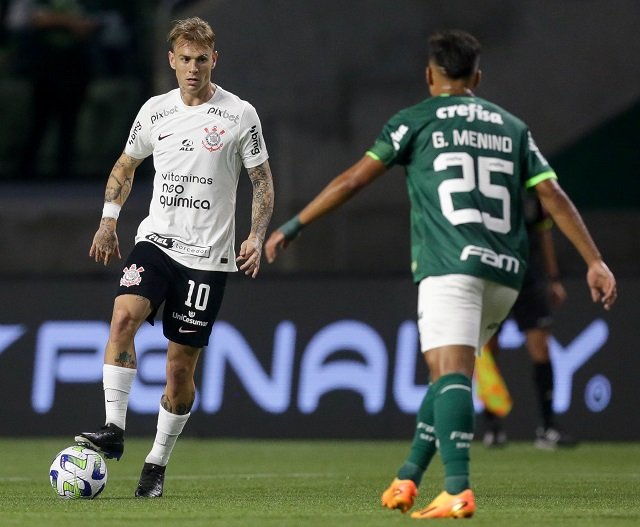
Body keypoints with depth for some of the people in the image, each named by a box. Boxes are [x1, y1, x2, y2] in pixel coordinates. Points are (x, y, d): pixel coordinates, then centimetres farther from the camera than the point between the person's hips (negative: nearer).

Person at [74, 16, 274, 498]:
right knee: (124, 315, -26)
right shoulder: (155, 111, 6)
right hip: (156, 241, 2)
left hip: (208, 255, -2)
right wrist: (109, 221, 8)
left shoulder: (239, 115, -3)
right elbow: (126, 166, 21)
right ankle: (114, 431, -24)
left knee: (181, 367, 0)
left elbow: (263, 182, 4)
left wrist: (257, 236, -10)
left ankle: (158, 462, 16)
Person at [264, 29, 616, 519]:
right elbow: (554, 196, 11)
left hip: (451, 265, -5)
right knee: (448, 373, 18)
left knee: (450, 373, -15)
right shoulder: (512, 127, 20)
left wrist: (292, 227, 14)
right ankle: (408, 478, 17)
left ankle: (458, 490, -30)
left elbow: (353, 181, 6)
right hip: (505, 275, 5)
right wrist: (595, 262, 9)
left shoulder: (415, 121, 8)